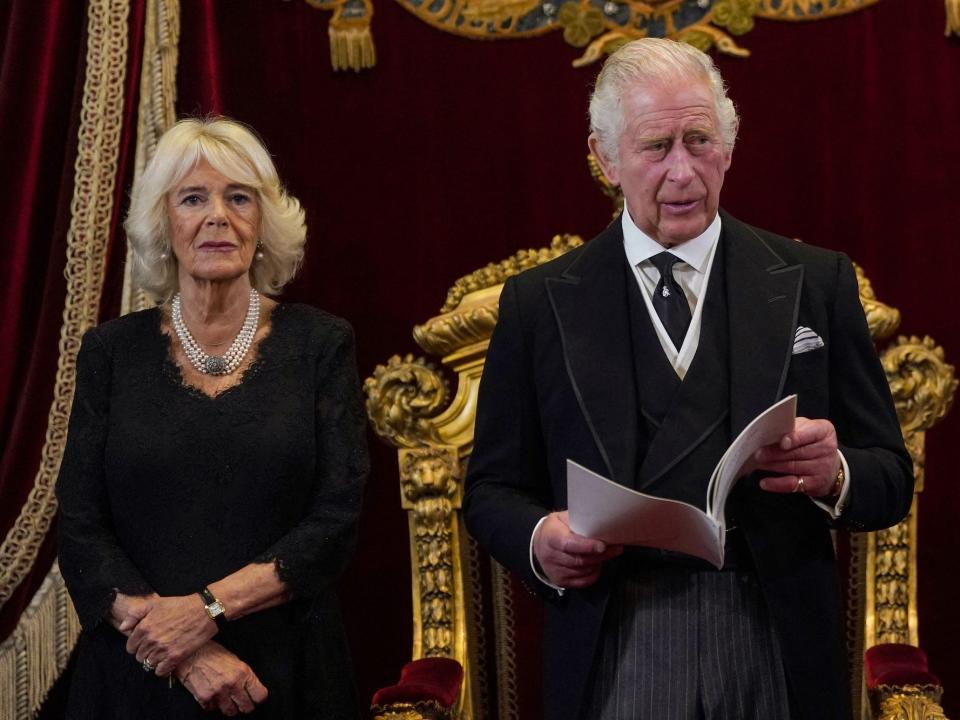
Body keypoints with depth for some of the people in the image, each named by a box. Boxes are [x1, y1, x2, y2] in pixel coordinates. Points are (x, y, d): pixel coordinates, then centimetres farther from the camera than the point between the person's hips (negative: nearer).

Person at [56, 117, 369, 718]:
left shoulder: (321, 344, -1)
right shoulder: (112, 351, 2)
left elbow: (338, 517, -7)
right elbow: (80, 530, -4)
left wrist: (208, 607, -18)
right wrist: (188, 656, -15)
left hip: (288, 670, 0)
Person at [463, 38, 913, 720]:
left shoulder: (818, 281, 3)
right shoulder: (539, 301, 3)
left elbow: (892, 478, 4)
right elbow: (493, 488, 6)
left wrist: (833, 476, -18)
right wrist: (537, 540, -15)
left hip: (777, 649, 1)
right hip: (614, 657, -1)